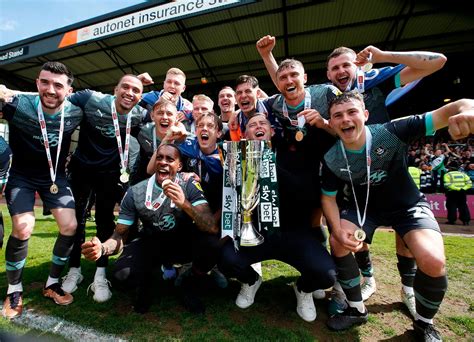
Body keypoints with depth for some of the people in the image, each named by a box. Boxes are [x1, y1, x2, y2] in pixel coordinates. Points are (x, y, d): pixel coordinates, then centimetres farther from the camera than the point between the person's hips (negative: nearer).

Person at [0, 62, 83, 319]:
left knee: (70, 226, -8)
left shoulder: (75, 114, -14)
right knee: (23, 228, -18)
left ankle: (52, 284, 14)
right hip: (22, 175, -2)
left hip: (55, 176, 2)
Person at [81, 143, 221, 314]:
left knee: (211, 242, -30)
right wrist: (102, 247, -32)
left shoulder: (189, 186, -19)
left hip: (183, 243, 0)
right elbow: (119, 235, -8)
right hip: (151, 244, 1)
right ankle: (145, 287, 12)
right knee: (122, 272, -27)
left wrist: (184, 204, -46)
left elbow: (212, 228, -29)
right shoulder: (135, 192, -14)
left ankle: (189, 286, 3)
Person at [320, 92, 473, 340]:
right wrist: (338, 229, -23)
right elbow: (328, 197, -6)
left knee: (433, 262, -24)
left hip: (408, 206, -1)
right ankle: (356, 310, 8)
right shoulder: (332, 159, -17)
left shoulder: (392, 132, -25)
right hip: (364, 208, 2)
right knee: (338, 243, -19)